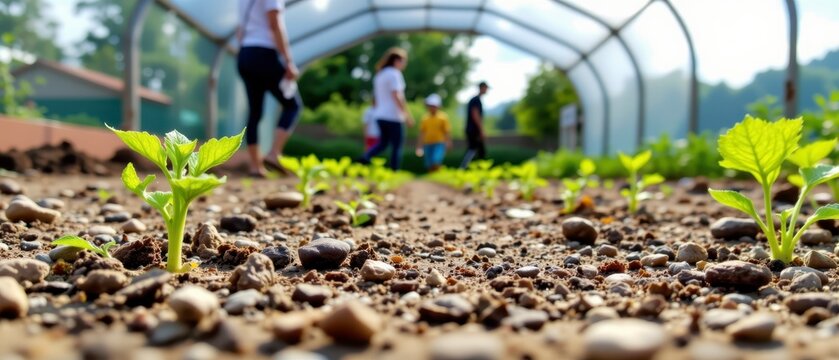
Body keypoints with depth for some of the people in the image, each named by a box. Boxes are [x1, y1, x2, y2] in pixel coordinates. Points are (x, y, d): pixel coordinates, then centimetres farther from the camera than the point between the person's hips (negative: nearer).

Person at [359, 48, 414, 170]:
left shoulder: (379, 74, 15)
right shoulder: (394, 74, -11)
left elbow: (375, 98, 17)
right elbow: (396, 96, -20)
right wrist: (407, 114, -19)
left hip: (380, 116, 8)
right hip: (393, 116, -8)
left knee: (383, 142, 16)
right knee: (396, 146, 1)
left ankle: (366, 157, -6)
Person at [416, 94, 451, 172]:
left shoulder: (443, 117, -2)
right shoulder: (425, 118, 7)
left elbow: (447, 131, -4)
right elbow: (422, 132, 11)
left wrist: (448, 142, -14)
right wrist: (419, 146, 9)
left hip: (439, 143, -4)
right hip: (428, 144, 4)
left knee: (436, 160, -23)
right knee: (429, 165, 4)